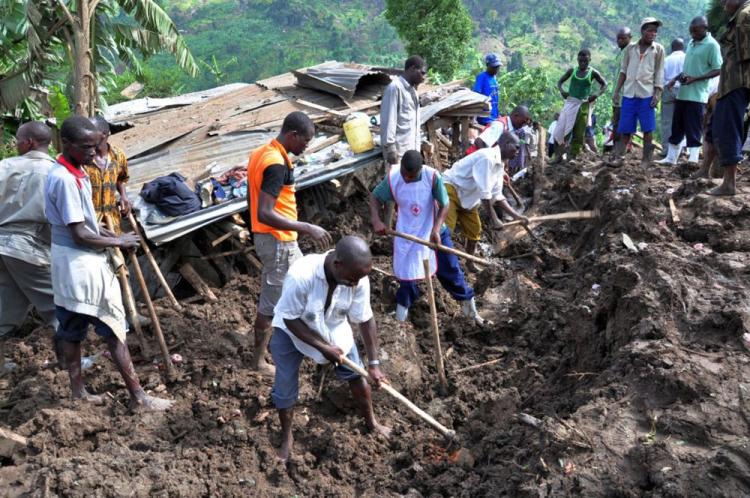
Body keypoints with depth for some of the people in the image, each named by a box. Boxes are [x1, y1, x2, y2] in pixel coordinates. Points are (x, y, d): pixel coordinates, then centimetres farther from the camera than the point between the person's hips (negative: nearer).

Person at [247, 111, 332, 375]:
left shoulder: (261, 153, 7)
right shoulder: (277, 164, -24)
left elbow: (254, 201, 15)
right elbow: (264, 213, -30)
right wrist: (307, 228, -29)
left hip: (273, 238, 10)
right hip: (278, 241, -10)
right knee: (271, 301, 4)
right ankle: (259, 360, 18)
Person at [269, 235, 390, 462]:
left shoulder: (358, 279, -29)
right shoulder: (301, 275, -41)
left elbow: (365, 320, -15)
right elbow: (290, 319, -27)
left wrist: (373, 363, -12)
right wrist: (323, 347, -26)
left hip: (334, 328, 3)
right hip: (292, 331, -3)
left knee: (356, 373, 9)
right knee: (285, 390, 0)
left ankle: (371, 422, 34)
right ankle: (287, 438, 26)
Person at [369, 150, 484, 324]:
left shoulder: (432, 177, -25)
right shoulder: (393, 178, -20)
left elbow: (444, 205, -17)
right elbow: (375, 197, -7)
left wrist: (436, 229, -30)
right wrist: (376, 220, -23)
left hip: (433, 232, -1)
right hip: (407, 233, 1)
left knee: (450, 269, 10)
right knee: (406, 270, 11)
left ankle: (467, 301, 30)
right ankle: (403, 302, 38)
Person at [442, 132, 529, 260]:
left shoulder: (499, 165, 5)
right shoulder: (487, 157, -26)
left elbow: (497, 195, 9)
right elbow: (484, 193, -27)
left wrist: (515, 215, 3)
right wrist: (494, 218, -22)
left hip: (466, 197, 10)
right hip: (450, 188, -10)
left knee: (474, 230, 14)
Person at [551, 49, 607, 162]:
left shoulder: (593, 73, -1)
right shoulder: (572, 71, 3)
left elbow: (604, 84, 8)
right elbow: (560, 81, 12)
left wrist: (597, 94, -11)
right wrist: (561, 90, -8)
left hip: (584, 105, -1)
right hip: (570, 103, 1)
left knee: (579, 133, 1)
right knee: (561, 129, -4)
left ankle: (573, 156, 8)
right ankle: (559, 155, 7)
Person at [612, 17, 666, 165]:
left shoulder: (658, 49, 4)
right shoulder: (631, 47, 8)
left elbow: (659, 73, 2)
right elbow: (623, 71, 11)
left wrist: (657, 94, -7)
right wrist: (617, 91, 5)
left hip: (647, 94, -2)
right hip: (629, 93, 2)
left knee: (647, 128, -1)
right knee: (625, 128, 4)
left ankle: (645, 160, 5)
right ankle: (617, 158, 8)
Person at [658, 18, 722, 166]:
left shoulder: (711, 45, -10)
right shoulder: (691, 43, 14)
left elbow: (718, 70, -13)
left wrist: (695, 79, -21)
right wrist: (675, 78, 10)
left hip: (697, 95, -8)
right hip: (682, 93, 8)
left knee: (694, 130, -6)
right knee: (677, 127, 12)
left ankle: (693, 159, -2)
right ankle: (671, 157, 20)